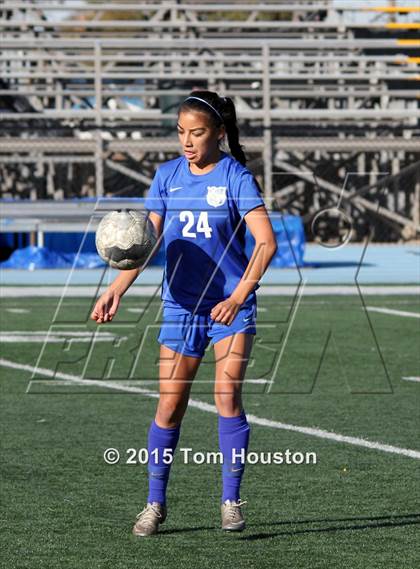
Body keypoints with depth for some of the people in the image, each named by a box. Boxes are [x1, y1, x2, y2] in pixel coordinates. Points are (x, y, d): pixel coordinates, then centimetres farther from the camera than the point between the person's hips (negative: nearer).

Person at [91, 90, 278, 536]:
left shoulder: (236, 177, -8)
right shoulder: (167, 175, 5)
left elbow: (266, 242, -16)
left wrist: (238, 297, -27)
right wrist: (116, 290, -9)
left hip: (231, 304, -3)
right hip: (181, 303, 3)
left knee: (228, 397, -11)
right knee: (169, 403, 1)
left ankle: (231, 501, -1)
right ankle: (155, 503, 12)